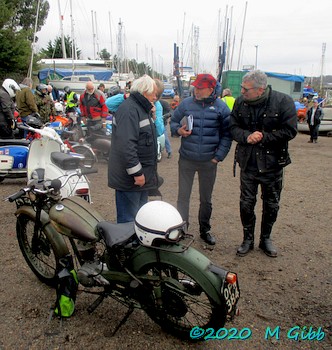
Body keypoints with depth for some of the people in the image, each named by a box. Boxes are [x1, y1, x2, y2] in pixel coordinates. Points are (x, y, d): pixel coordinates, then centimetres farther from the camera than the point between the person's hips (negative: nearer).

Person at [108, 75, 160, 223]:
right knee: (128, 219, -2)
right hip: (130, 177, -11)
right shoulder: (129, 109, -18)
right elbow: (126, 145, -27)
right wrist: (136, 173, -25)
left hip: (142, 174, 11)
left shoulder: (142, 108, 17)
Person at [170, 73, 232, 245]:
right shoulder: (186, 103, -1)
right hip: (186, 159, 0)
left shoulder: (221, 107, -2)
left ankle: (205, 229, 32)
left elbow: (227, 134, 1)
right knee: (183, 197, 5)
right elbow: (173, 122, 11)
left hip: (209, 162, 0)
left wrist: (219, 156, -5)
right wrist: (178, 130, -12)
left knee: (206, 199, 14)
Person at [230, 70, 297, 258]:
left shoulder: (283, 101, -14)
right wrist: (247, 136, -22)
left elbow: (290, 131, -15)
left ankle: (266, 238, 36)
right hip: (248, 163, 2)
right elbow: (234, 127, -2)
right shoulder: (241, 102, -4)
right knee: (246, 203, 11)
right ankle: (248, 239, 30)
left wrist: (263, 137, -22)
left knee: (271, 205, 13)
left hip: (272, 164, -2)